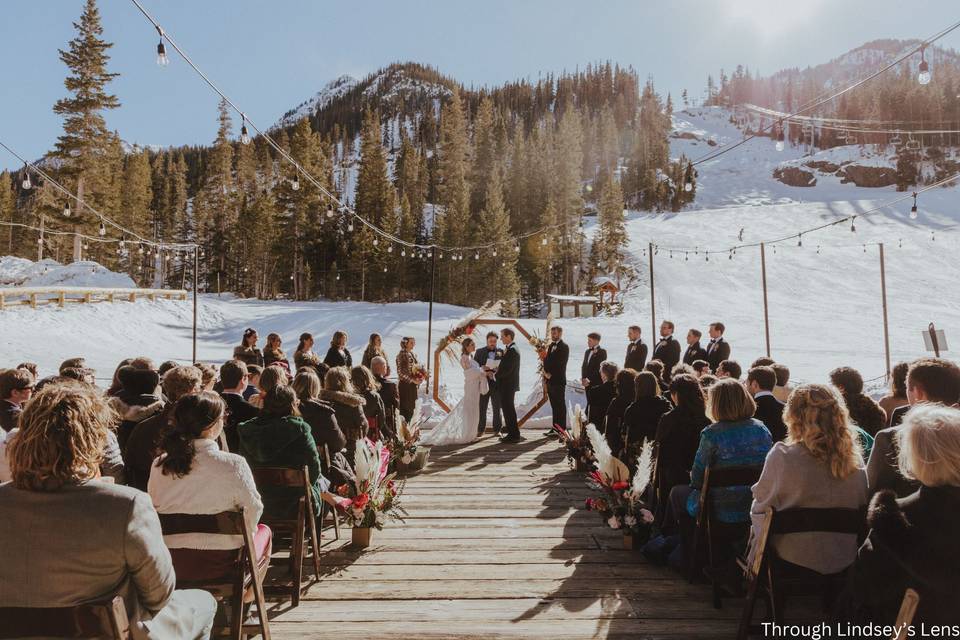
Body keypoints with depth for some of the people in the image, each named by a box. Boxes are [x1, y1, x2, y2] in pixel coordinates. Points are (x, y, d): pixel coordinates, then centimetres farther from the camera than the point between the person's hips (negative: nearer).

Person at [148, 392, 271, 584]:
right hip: (219, 563, -4)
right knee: (264, 530, 27)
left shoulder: (159, 465, -9)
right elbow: (253, 509, -12)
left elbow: (153, 507, 3)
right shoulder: (234, 465, -22)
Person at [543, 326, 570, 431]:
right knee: (554, 406, 10)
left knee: (560, 406, -4)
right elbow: (546, 361, 15)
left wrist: (551, 374, -9)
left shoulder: (564, 347, -7)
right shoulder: (550, 346, 17)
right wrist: (546, 372, -1)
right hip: (549, 380, 7)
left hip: (558, 380, -7)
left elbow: (560, 364, -13)